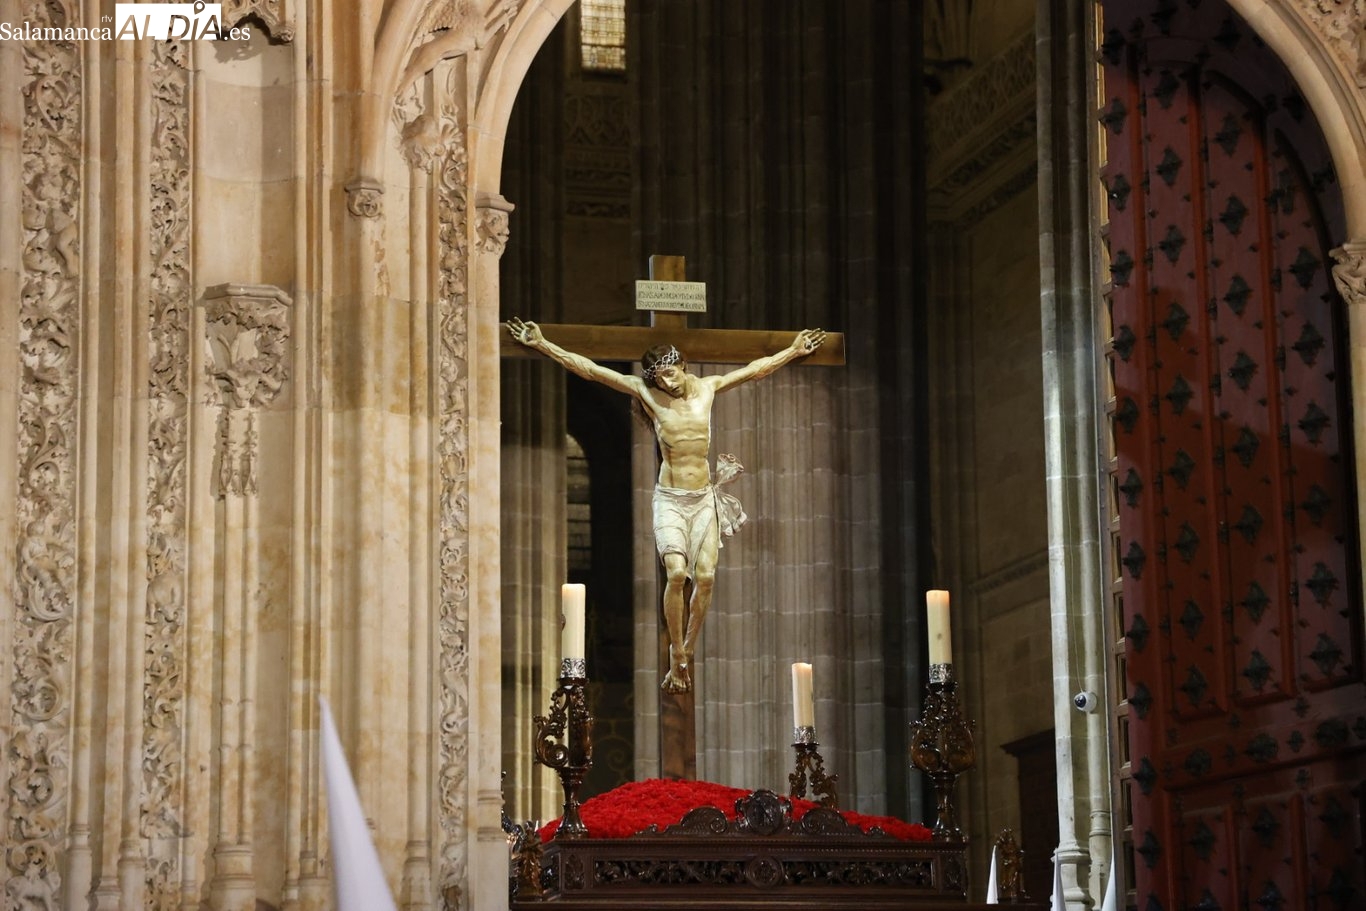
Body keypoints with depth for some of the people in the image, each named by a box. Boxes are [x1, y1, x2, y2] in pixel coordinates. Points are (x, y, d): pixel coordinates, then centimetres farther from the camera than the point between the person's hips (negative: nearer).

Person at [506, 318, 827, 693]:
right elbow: (589, 369, -10)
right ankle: (676, 658, -9)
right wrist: (542, 345, -15)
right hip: (670, 499, -3)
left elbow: (756, 369, 20)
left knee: (705, 577, -5)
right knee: (676, 573, -19)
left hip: (704, 498, 3)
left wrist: (793, 350, 28)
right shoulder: (647, 393, -5)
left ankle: (688, 652, 10)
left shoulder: (707, 388, 4)